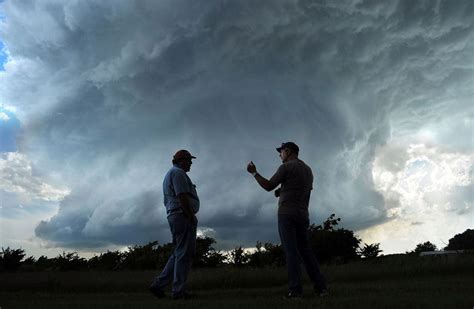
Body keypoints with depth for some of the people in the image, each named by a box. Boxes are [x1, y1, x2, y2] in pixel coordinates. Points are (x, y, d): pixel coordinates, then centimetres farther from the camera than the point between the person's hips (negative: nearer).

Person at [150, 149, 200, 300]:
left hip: (173, 216, 10)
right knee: (185, 254, -7)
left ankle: (159, 284, 10)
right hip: (183, 215, -10)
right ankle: (179, 291, -4)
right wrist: (191, 216, -18)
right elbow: (182, 196, -19)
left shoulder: (169, 175, 26)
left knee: (178, 254, 13)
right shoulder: (178, 172, -7)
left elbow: (167, 201, 26)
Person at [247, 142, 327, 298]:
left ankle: (295, 289, -8)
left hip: (287, 213, -7)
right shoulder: (308, 169, 19)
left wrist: (254, 172, 4)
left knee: (291, 251, -7)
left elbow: (269, 186, -6)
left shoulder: (286, 167, -5)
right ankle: (320, 286, 6)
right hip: (303, 215, 7)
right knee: (305, 250, 10)